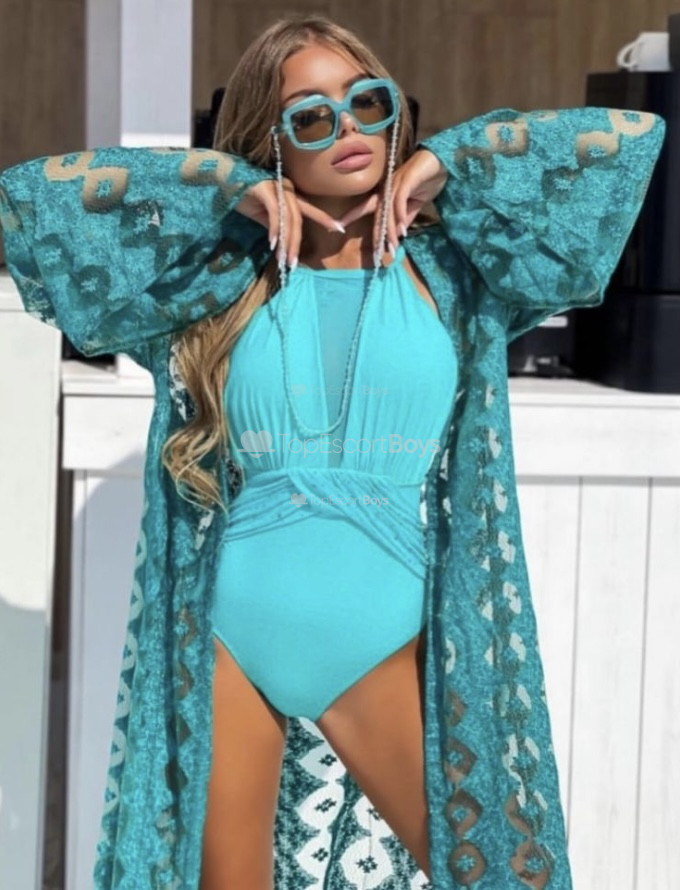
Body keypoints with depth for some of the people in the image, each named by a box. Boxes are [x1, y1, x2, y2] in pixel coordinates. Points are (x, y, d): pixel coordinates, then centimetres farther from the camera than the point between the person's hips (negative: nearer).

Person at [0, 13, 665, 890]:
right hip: (229, 644, 1)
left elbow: (632, 136, -1)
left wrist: (444, 166, 0)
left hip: (384, 648, 0)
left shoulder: (454, 272, 3)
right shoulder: (219, 281, 4)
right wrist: (230, 189, -1)